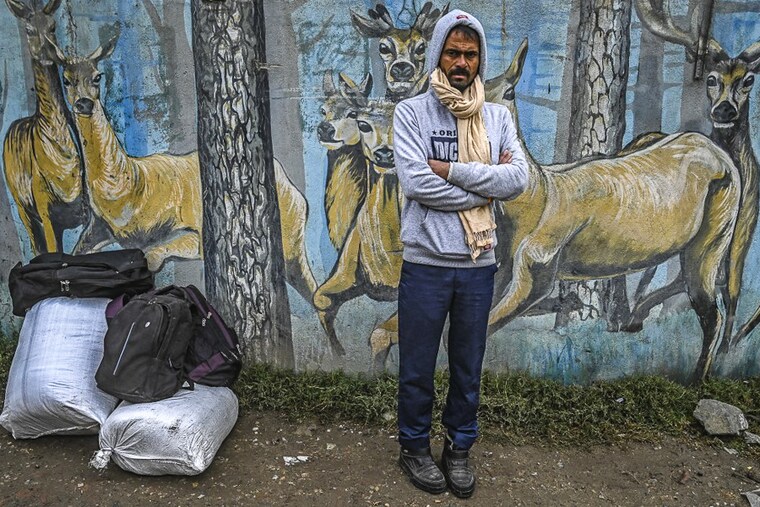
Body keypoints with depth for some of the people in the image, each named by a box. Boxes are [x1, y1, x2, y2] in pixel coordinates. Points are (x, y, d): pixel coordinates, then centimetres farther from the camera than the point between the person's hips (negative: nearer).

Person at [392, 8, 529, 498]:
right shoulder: (411, 112, -3)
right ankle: (415, 447, 34)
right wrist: (486, 184, -11)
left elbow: (519, 179, -8)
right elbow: (415, 182, -17)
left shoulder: (498, 117, 6)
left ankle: (460, 448, 36)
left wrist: (450, 169, -15)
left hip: (480, 265, 3)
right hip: (426, 263, -2)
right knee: (418, 368, 11)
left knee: (468, 367, 16)